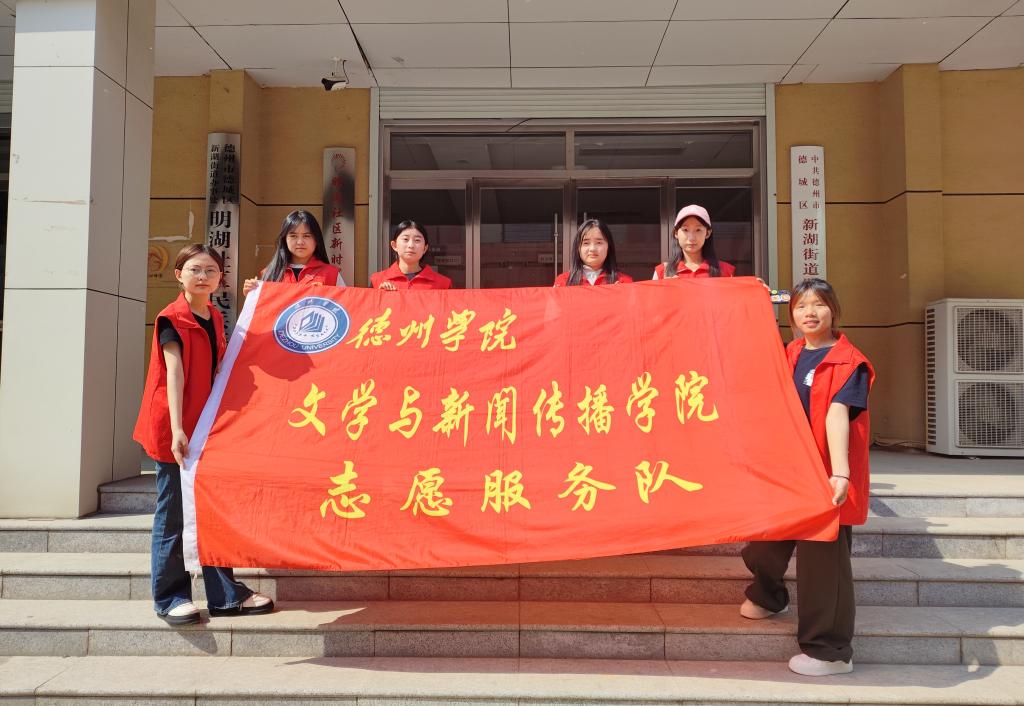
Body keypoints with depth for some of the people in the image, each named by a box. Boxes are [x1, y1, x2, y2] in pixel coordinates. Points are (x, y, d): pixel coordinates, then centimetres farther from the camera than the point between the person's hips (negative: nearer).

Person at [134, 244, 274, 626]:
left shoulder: (215, 318, 11)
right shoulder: (171, 319, -9)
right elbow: (174, 374, -19)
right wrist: (177, 429, -25)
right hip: (174, 429, -6)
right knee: (173, 514, 2)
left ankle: (225, 594, 18)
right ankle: (170, 598, 16)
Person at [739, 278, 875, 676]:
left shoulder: (849, 362, -9)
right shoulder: (787, 356, 9)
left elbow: (837, 415, -22)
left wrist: (840, 473, -32)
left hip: (826, 476, -6)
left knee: (823, 556, 0)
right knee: (767, 540, 17)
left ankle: (830, 651, 15)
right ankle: (768, 597, 47)